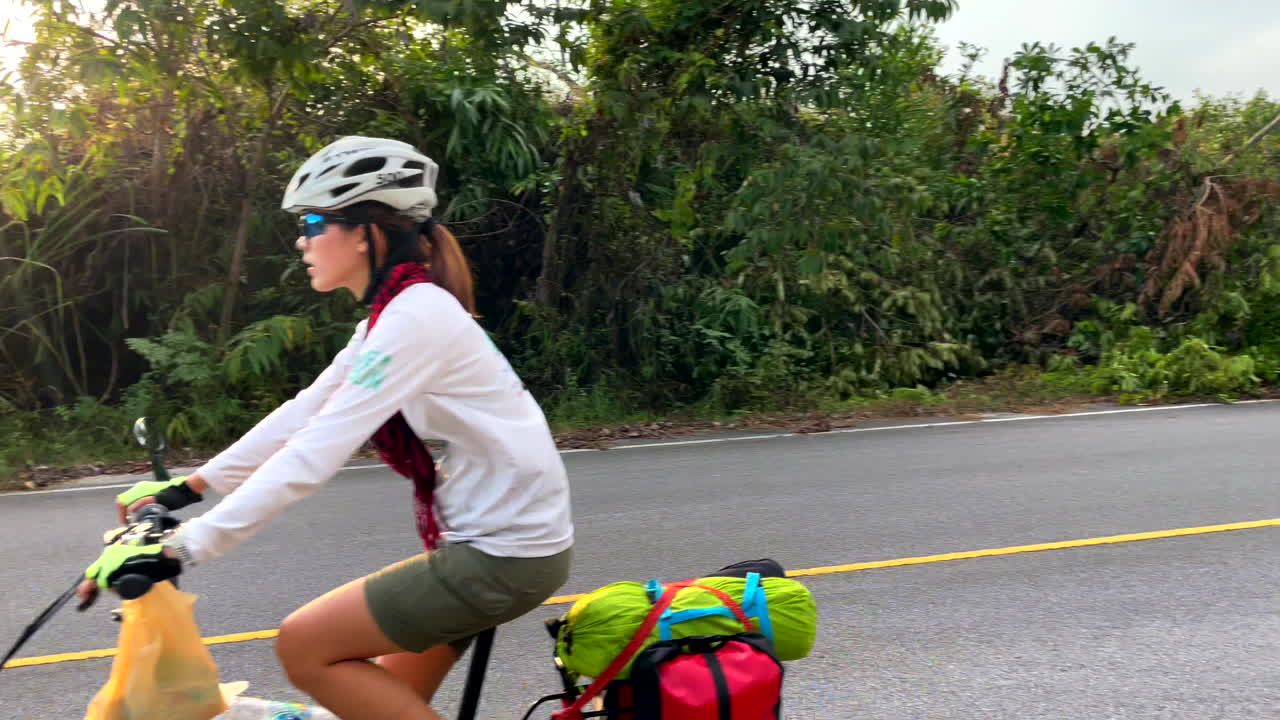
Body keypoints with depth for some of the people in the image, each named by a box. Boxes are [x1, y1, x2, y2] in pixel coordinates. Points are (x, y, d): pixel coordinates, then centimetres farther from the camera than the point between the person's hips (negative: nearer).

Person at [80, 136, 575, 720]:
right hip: (498, 531, 10)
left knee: (304, 647, -4)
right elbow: (301, 416, 12)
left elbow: (313, 454, -26)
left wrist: (179, 550, -24)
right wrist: (186, 488, 12)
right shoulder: (395, 314, 11)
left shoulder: (414, 315, -20)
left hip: (507, 551, -9)